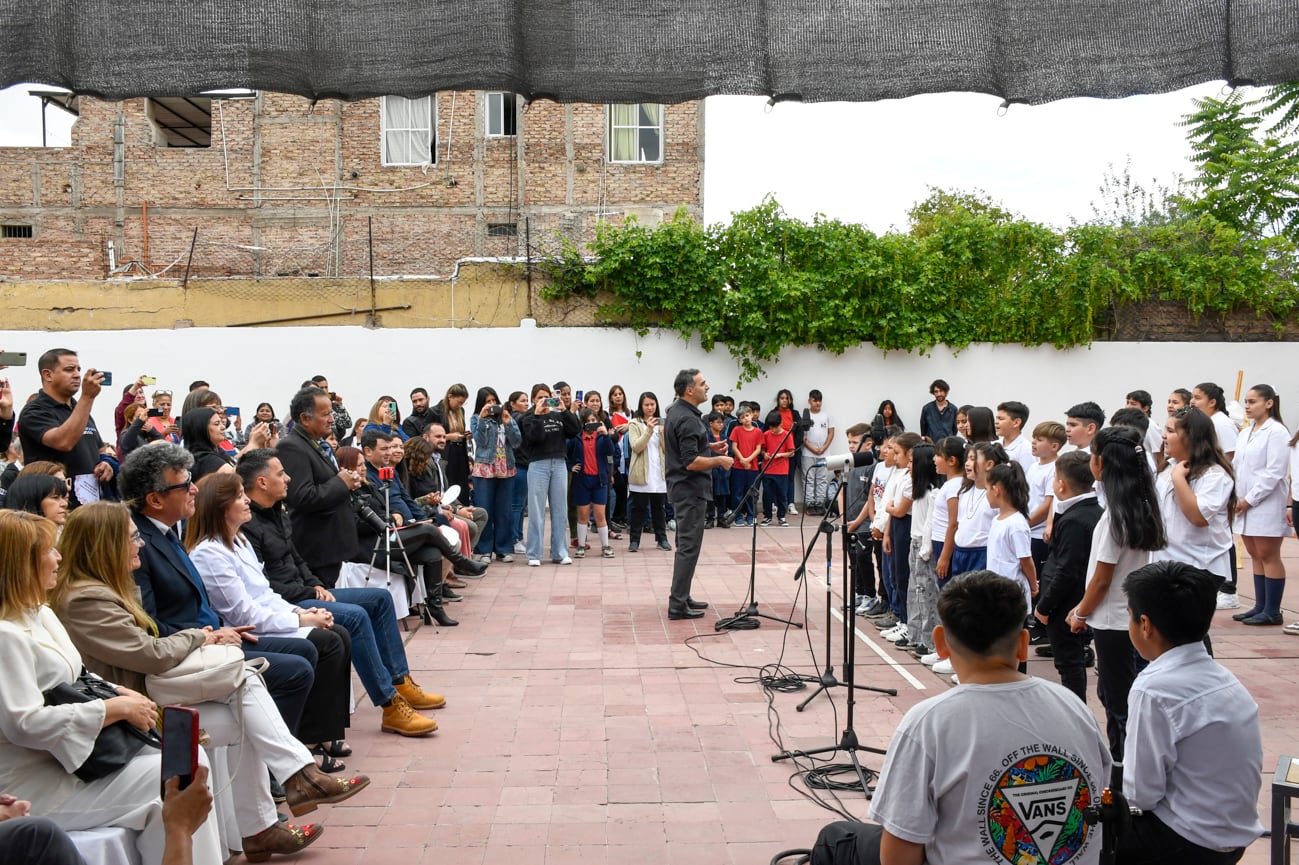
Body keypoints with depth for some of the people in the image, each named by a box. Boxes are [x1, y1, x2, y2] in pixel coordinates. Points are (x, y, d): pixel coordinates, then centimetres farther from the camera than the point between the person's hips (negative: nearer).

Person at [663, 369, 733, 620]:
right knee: (688, 546, -6)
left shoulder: (676, 411, 11)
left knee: (686, 545, 16)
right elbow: (691, 462, -25)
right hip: (690, 489, -10)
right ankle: (677, 605, -3)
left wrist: (709, 447, 14)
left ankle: (682, 597, 23)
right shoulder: (687, 419, -20)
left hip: (682, 487, 10)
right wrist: (719, 460, -13)